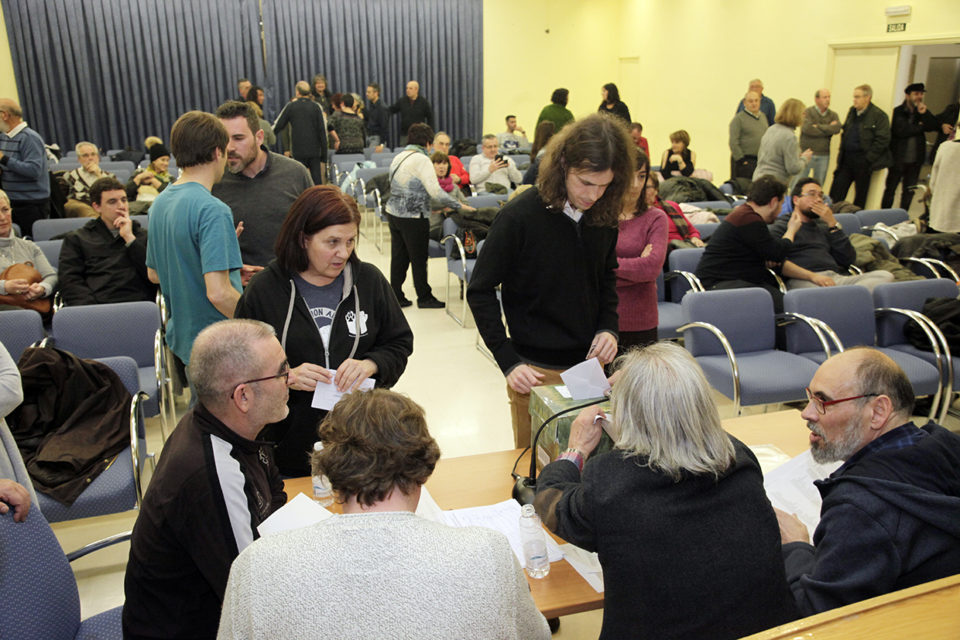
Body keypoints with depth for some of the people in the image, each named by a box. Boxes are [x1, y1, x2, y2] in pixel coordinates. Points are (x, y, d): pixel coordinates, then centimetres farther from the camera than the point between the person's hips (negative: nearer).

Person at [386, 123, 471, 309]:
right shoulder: (422, 160, -14)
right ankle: (424, 297, 15)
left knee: (398, 257, 13)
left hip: (393, 213, 8)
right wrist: (459, 206, -10)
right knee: (419, 259, 4)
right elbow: (435, 191, -19)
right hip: (412, 218, -8)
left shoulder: (398, 157, 11)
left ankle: (396, 296, 19)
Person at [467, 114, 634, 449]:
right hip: (536, 372, -5)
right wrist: (508, 361, -17)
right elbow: (480, 292, -11)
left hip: (590, 364, 5)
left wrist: (608, 327, -2)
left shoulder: (604, 215, -2)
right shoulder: (519, 215, -17)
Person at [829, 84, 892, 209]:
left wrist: (868, 158, -15)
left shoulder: (879, 116, -10)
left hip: (862, 161, -6)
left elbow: (882, 140, -13)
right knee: (836, 191, 2)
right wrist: (841, 153, 9)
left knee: (861, 194, 6)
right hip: (847, 159, 6)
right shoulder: (852, 112, 10)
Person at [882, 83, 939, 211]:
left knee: (909, 192, 10)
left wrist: (924, 114, -16)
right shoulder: (899, 111, -6)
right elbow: (901, 131, -19)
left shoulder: (923, 111, 8)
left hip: (915, 160, 4)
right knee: (890, 190, 4)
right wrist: (921, 127, -6)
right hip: (898, 159, -4)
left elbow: (935, 126, -3)